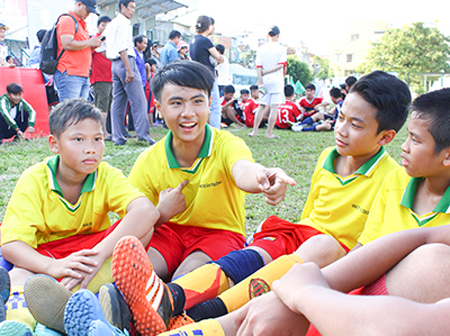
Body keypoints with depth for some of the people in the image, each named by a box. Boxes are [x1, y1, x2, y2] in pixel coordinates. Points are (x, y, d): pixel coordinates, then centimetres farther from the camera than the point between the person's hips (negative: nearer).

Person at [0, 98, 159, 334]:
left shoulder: (107, 176, -9)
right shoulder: (33, 181, -11)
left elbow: (147, 211, -28)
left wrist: (98, 255, -42)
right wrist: (53, 267, -42)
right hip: (46, 256, -1)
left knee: (141, 227, -25)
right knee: (21, 275, -33)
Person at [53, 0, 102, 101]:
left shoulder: (82, 23, 25)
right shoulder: (67, 20, -4)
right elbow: (67, 44, -17)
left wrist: (93, 45, 11)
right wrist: (89, 42, -7)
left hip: (84, 75, 9)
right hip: (69, 75, -9)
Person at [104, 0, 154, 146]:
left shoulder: (111, 24, 22)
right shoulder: (123, 22, -6)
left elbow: (108, 48, 21)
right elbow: (122, 47, -17)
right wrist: (129, 69, -21)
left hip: (115, 63, 9)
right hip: (126, 61, -9)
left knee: (118, 101, 6)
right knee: (138, 101, -9)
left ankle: (118, 137, 6)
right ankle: (143, 134, -11)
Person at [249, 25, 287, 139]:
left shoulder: (261, 48, 4)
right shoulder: (281, 48, -2)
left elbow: (258, 67, -2)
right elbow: (281, 65, -10)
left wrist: (260, 82, -2)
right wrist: (267, 72, -7)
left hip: (265, 80, 3)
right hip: (276, 80, -3)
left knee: (262, 106, 12)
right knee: (274, 106, -1)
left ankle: (255, 131, 9)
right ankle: (269, 133, -2)